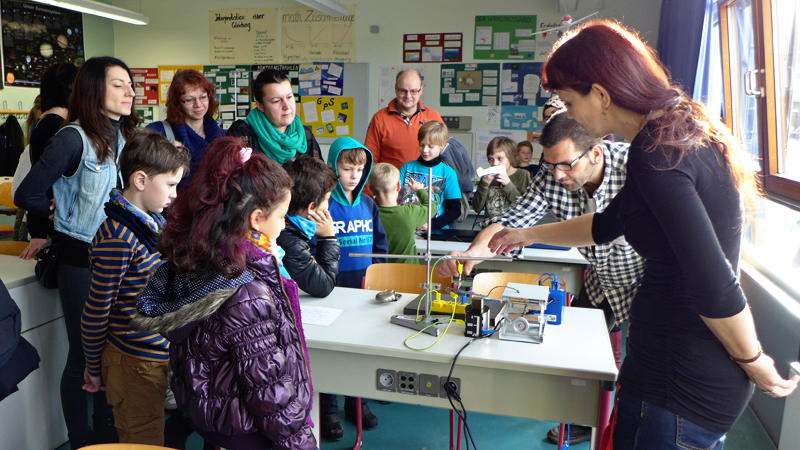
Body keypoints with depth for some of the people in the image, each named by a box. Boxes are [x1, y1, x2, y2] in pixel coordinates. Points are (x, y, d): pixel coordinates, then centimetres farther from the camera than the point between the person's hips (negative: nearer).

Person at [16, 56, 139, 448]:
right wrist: (67, 214, -2)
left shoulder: (123, 135, 6)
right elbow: (27, 196, -14)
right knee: (84, 353, 6)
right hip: (81, 258, -7)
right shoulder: (73, 138, -17)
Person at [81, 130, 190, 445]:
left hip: (161, 356, 8)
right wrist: (94, 369, -4)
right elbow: (96, 310, -15)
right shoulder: (118, 238, -22)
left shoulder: (154, 221, 5)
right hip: (135, 364, -8)